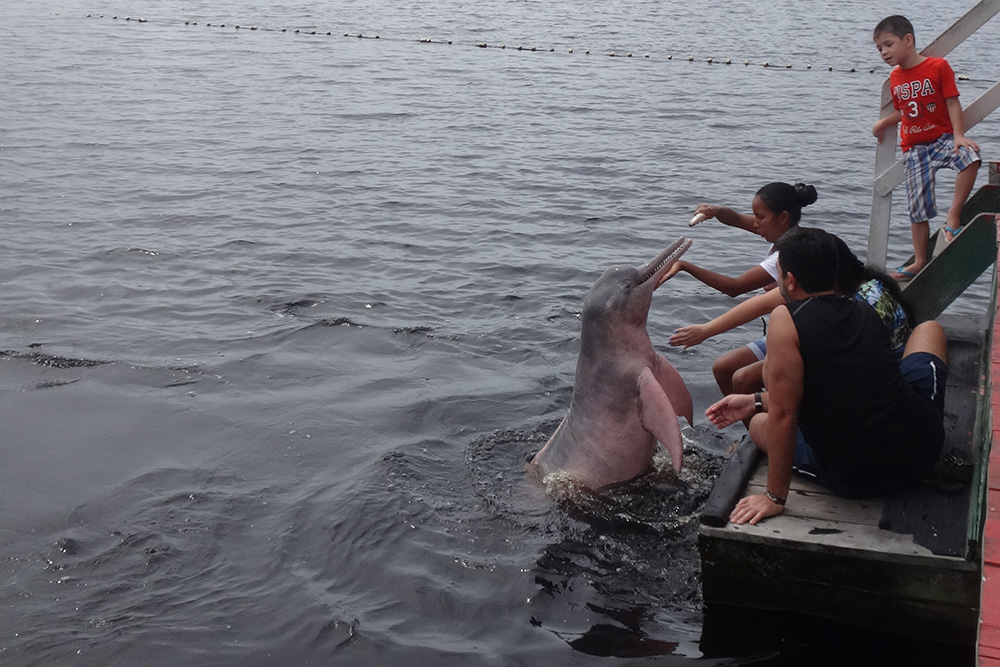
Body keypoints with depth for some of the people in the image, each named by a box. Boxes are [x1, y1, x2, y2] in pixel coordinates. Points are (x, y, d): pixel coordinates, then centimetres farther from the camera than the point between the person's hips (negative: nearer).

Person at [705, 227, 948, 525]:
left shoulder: (786, 320, -13)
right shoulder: (865, 312, 6)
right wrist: (756, 401, 23)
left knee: (760, 424, 23)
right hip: (923, 449, 4)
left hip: (853, 481, -4)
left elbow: (783, 415, -15)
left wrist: (774, 497, -7)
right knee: (929, 328, 28)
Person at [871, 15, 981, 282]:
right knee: (917, 206, 5)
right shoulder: (895, 77, 8)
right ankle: (920, 262, 17)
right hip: (914, 148, 4)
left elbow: (953, 103, -11)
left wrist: (959, 135, -21)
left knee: (970, 156, -37)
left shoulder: (938, 66, -8)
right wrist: (883, 123, 6)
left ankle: (952, 218, -26)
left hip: (943, 138, -4)